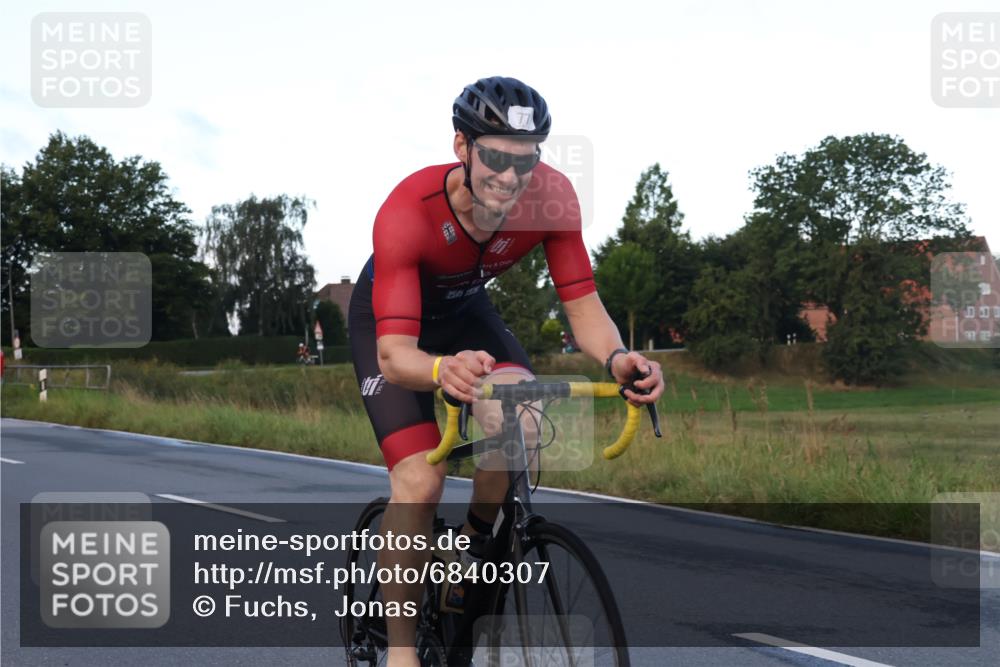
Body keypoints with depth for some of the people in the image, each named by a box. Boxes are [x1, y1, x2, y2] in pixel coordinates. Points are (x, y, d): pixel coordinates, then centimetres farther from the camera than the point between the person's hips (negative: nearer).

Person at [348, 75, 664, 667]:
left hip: (464, 309, 3)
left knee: (520, 423, -26)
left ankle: (475, 540, 4)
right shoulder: (408, 212, -39)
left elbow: (583, 305, -23)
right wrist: (442, 370, -66)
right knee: (420, 483, -20)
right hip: (386, 318, -3)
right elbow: (394, 354, -43)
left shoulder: (552, 197, -29)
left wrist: (616, 356, -46)